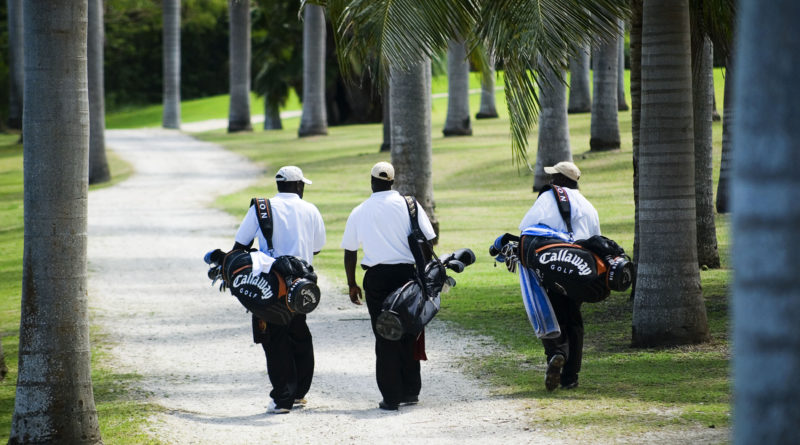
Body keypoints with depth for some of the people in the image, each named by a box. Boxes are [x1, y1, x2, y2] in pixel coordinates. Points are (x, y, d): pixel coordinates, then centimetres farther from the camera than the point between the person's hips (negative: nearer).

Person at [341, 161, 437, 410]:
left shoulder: (359, 212, 4)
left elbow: (350, 250, 9)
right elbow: (427, 241, -3)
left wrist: (352, 285, 18)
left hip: (376, 277, 0)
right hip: (407, 273, 0)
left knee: (385, 338, 4)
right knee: (408, 333, 13)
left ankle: (391, 397, 1)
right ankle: (410, 391, 17)